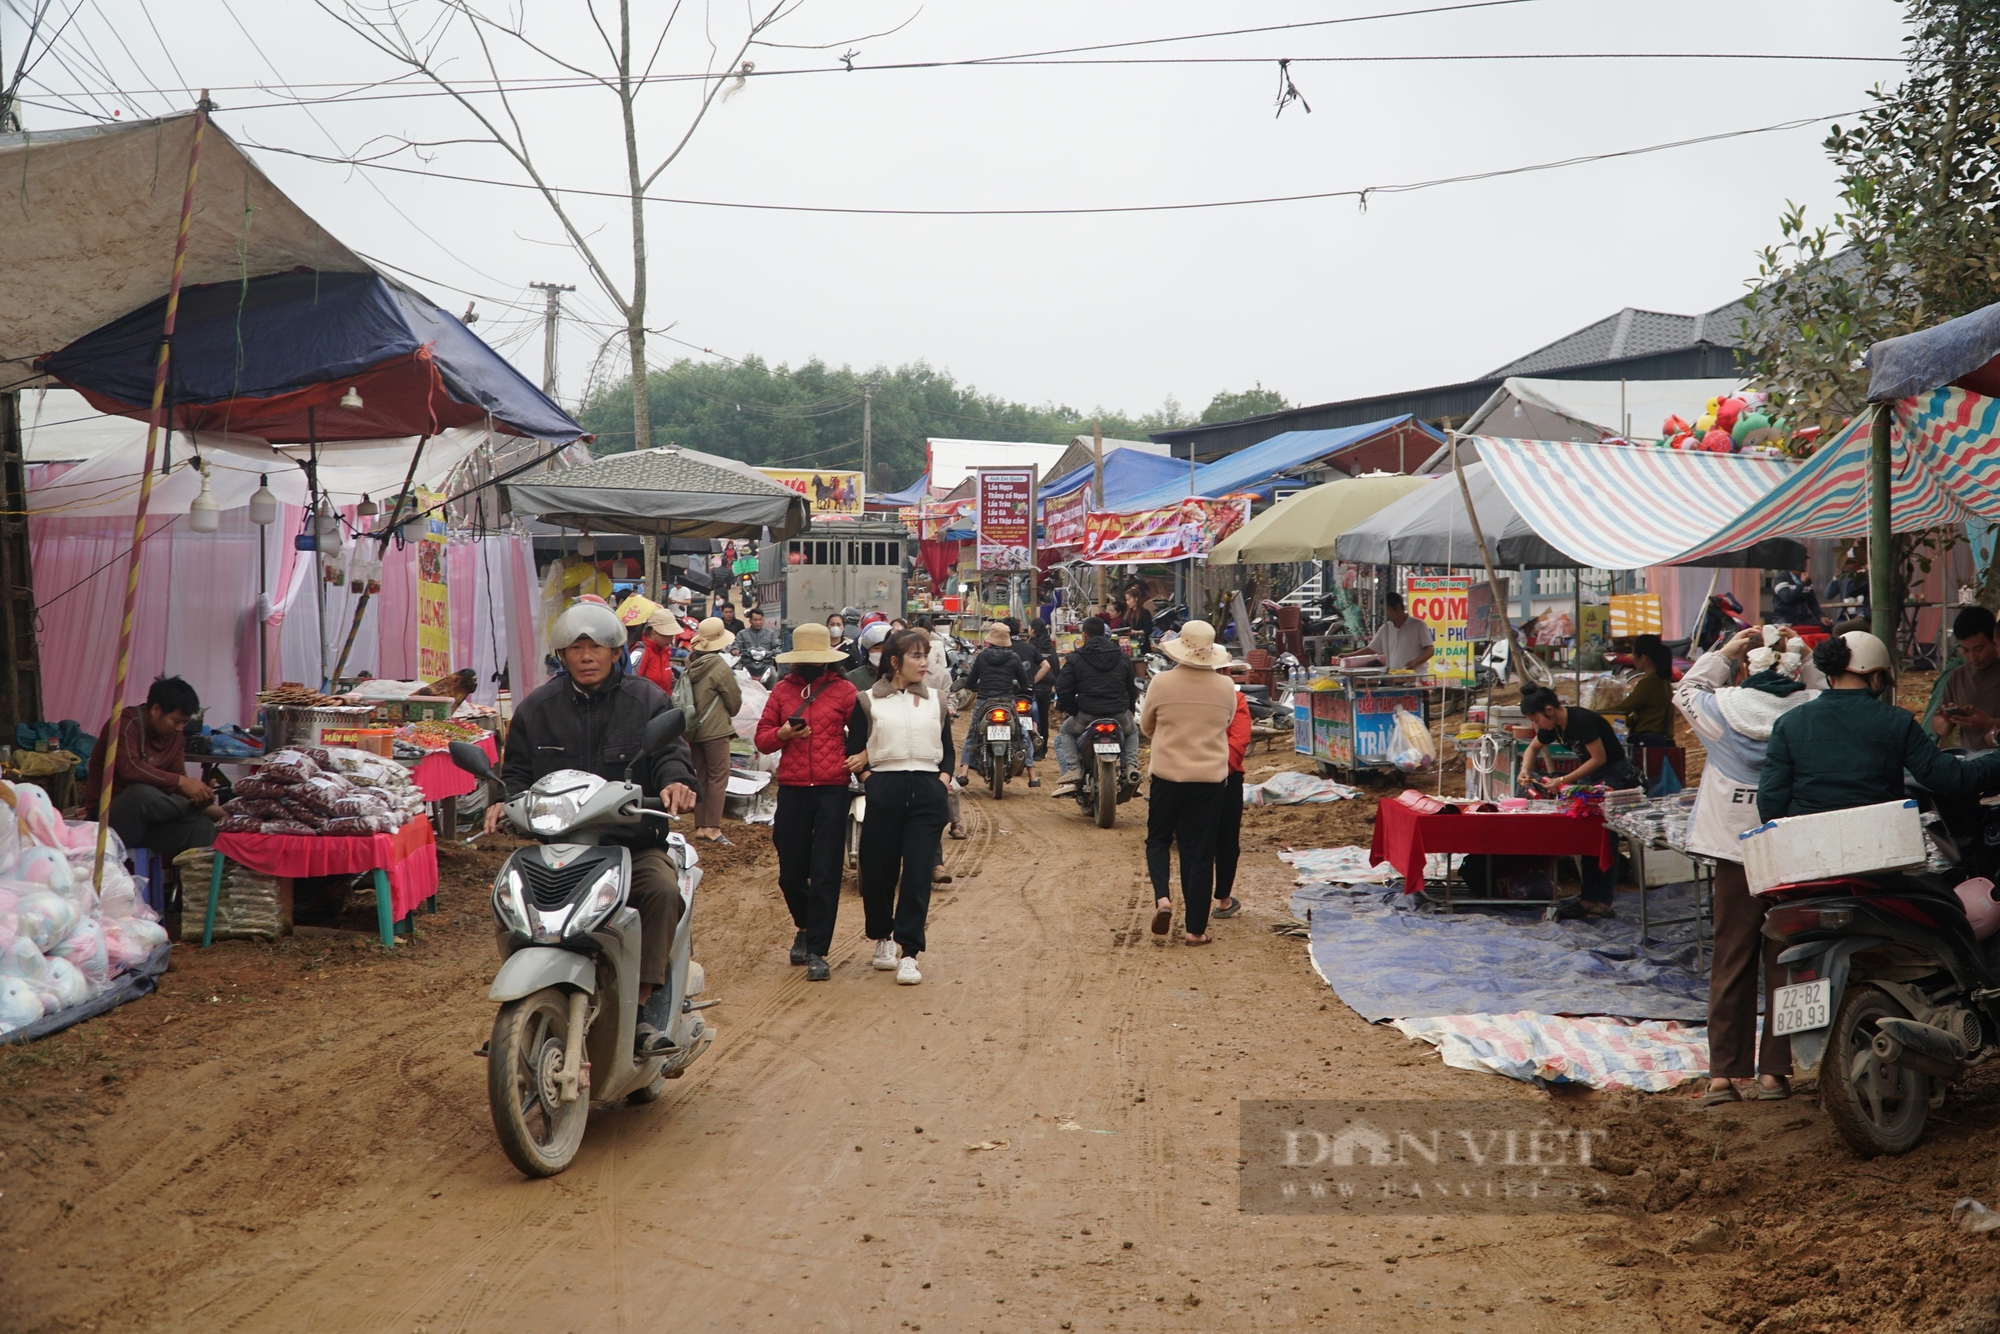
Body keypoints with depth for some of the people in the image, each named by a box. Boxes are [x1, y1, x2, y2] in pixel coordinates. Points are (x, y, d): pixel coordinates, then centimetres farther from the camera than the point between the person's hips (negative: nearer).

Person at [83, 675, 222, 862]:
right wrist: (181, 782, -36)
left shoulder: (175, 735, 7)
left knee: (202, 826, -23)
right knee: (141, 792, -38)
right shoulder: (126, 723, -16)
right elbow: (130, 768, -33)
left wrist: (200, 794, -18)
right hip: (108, 818, -6)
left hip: (148, 821, 6)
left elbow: (178, 777, 4)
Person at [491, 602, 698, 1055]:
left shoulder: (647, 700, 7)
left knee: (662, 889, -32)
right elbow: (517, 770, 15)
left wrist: (675, 781, -23)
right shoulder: (537, 707, 14)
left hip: (633, 841, -2)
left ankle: (644, 1008, -24)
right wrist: (504, 799, -7)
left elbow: (671, 753, 1)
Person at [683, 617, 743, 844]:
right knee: (718, 776, -3)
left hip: (693, 729, 7)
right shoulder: (720, 666, -15)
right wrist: (729, 714, 15)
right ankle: (712, 826, -8)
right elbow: (735, 701, -6)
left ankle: (700, 825, 14)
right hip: (715, 729, -7)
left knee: (701, 776, 13)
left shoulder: (691, 663, 3)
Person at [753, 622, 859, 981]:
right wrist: (782, 733, -9)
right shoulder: (782, 690, 10)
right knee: (790, 873, 8)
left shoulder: (844, 691, 3)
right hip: (792, 789, 3)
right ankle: (805, 927, 35)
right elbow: (761, 739, 10)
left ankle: (816, 950, 1)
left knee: (825, 874, -4)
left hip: (832, 789, -3)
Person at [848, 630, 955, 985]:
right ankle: (883, 938, 28)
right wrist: (867, 774, -10)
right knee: (878, 872, 4)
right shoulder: (867, 702, 6)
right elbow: (854, 751, 6)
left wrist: (944, 777, 3)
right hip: (884, 792, -1)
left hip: (927, 793, 1)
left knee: (918, 874, -7)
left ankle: (908, 953, -6)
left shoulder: (936, 702, 14)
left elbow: (947, 750, 19)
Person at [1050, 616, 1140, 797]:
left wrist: (1072, 710, 11)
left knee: (1064, 735, 27)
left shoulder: (1074, 658, -1)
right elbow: (1132, 689, 15)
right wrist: (1128, 710, 29)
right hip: (1119, 715, 3)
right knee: (1132, 733, 37)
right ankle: (1131, 765, 9)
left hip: (1087, 715, -2)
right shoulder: (1123, 658, 10)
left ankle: (1071, 773, 3)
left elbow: (1063, 690, -4)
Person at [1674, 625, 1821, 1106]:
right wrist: (1803, 661, 8)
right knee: (1783, 962, 9)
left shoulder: (1724, 707, -8)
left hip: (1736, 850, 0)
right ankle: (1774, 1070, 12)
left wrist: (1725, 652, 12)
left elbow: (1685, 691, 12)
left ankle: (1723, 1073, 6)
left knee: (1731, 960, 7)